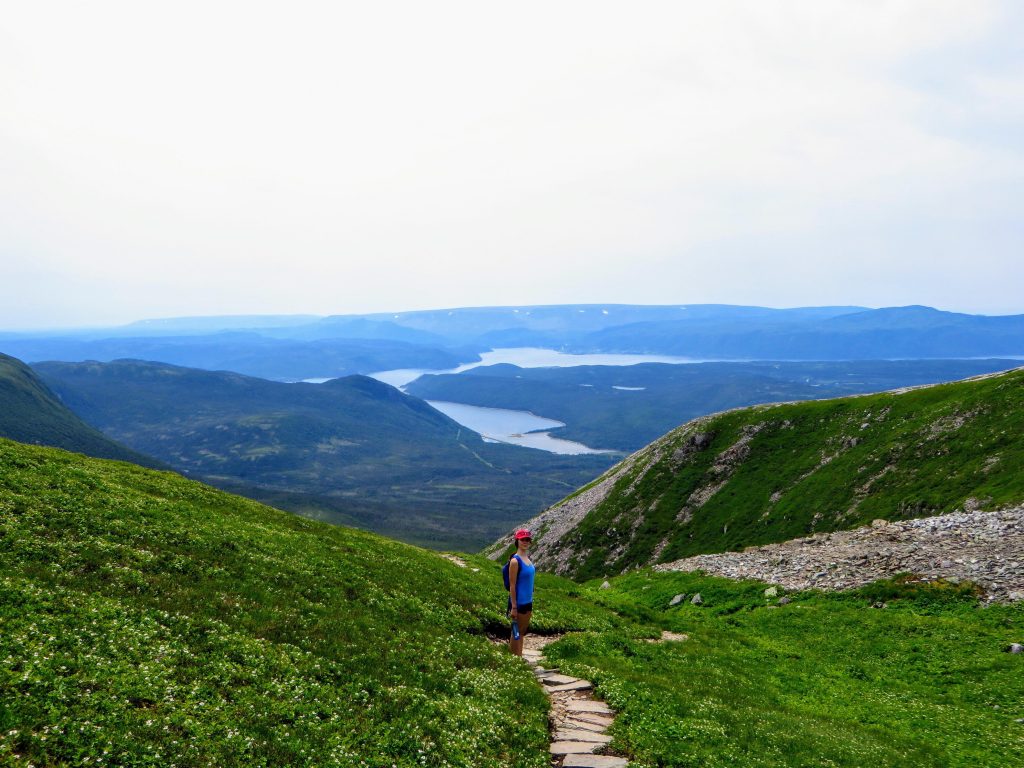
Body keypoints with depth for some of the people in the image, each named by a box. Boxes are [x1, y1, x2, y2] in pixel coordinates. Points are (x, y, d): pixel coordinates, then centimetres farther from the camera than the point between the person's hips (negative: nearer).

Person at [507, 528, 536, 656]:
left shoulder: (528, 558, 7)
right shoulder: (515, 561, -17)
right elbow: (512, 585, -17)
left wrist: (531, 603, 15)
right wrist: (513, 607, -19)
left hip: (528, 602, 8)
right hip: (518, 603, -8)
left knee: (522, 632, 16)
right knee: (516, 633, 3)